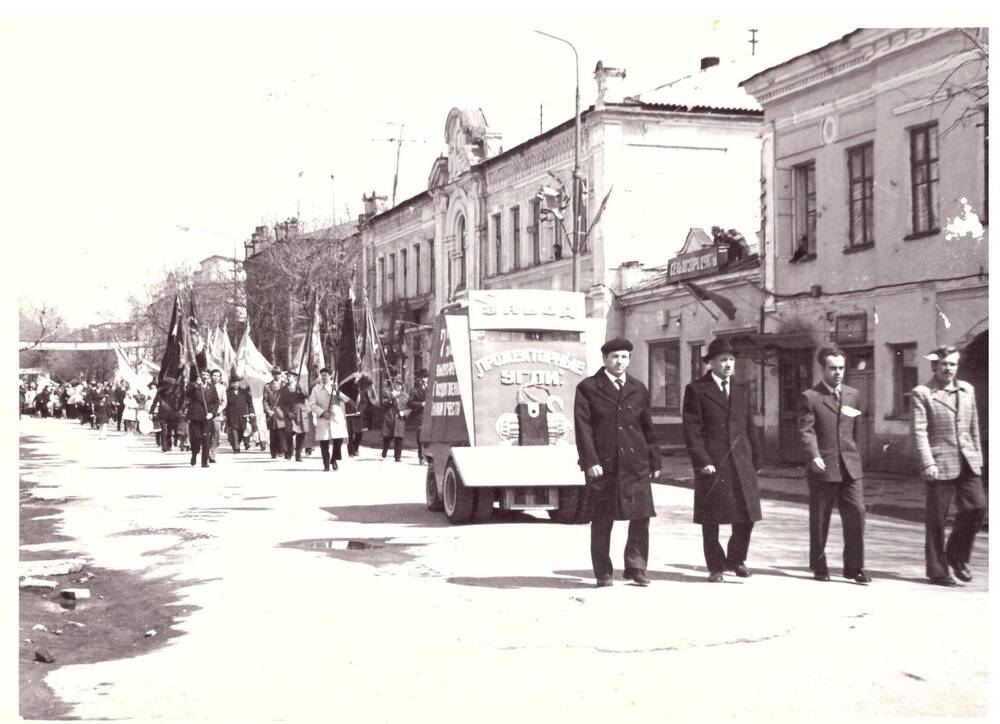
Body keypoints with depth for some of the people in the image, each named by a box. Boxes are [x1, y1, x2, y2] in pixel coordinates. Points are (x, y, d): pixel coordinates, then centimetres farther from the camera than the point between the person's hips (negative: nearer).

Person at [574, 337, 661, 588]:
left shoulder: (638, 389, 14)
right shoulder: (588, 388, 2)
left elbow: (648, 427, 16)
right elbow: (583, 427, -4)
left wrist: (654, 461, 13)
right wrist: (590, 461, -12)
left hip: (635, 465, 3)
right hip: (603, 465, -3)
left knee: (641, 517, 0)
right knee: (601, 521, 3)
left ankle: (636, 567, 14)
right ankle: (603, 573, 14)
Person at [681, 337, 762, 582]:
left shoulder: (742, 391, 15)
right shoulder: (696, 390, -1)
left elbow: (750, 429, 16)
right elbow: (691, 430, -7)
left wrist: (756, 461, 11)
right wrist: (702, 461, -14)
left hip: (741, 464, 4)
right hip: (711, 465, -4)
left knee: (746, 515, 4)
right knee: (711, 520, 3)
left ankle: (736, 559, 25)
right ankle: (716, 567, 17)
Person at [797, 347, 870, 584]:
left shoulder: (852, 394, 12)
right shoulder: (809, 397, -4)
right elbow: (806, 431, -13)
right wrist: (814, 456, -27)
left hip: (850, 467, 4)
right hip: (823, 468, -4)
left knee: (856, 513, -4)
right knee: (819, 520, 6)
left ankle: (854, 567, 6)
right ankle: (819, 567, 19)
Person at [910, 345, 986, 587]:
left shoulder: (967, 390, 15)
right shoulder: (921, 393, -2)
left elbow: (974, 428, 19)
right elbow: (919, 431, -8)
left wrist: (977, 457, 16)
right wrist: (927, 463, -16)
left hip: (967, 463, 5)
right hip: (940, 464, -5)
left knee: (977, 506, -6)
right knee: (936, 517, 0)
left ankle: (957, 556, 15)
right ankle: (937, 570, 12)